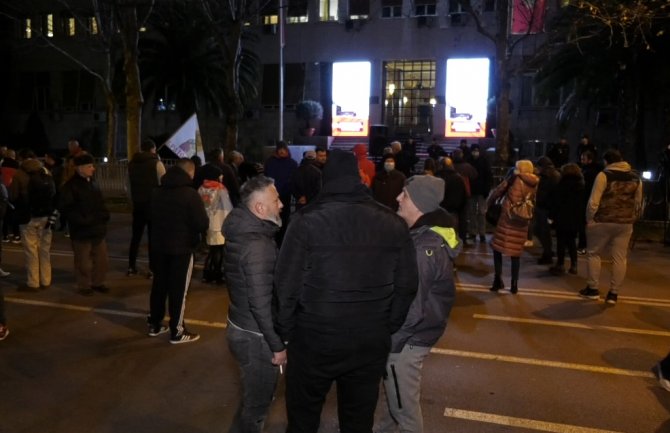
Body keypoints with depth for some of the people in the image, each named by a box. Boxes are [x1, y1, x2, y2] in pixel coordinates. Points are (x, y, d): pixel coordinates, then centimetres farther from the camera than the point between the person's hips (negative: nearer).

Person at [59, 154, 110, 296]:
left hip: (98, 228, 7)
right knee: (83, 261, 3)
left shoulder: (93, 183, 11)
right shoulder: (70, 186, -11)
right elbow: (66, 208, -15)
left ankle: (97, 282, 27)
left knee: (101, 258, 12)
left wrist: (104, 214, 4)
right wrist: (81, 221, -20)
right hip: (81, 231, -6)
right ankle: (84, 286, 17)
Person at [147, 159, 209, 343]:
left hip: (158, 245, 7)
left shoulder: (157, 191, 7)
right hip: (181, 248, -7)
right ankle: (177, 332, 9)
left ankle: (154, 324, 27)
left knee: (159, 285, 17)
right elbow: (203, 224, -18)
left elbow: (150, 216, 20)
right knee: (178, 289, 2)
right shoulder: (190, 194, -17)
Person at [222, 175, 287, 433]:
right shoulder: (258, 245, -26)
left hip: (241, 327, 9)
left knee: (253, 400, 25)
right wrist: (277, 344, -18)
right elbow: (261, 303, -27)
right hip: (255, 336, -9)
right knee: (256, 404, 10)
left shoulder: (241, 233, 4)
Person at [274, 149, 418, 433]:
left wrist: (284, 332, 1)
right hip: (371, 342, 3)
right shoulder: (393, 224, -3)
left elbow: (287, 286, -13)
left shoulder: (307, 221, -13)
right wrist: (388, 329, 13)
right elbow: (406, 286, 0)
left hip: (315, 340, -2)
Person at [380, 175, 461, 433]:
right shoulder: (431, 235, 1)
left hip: (407, 339, -9)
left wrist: (387, 343, -15)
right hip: (416, 333, 9)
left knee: (403, 405, 11)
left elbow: (410, 308, -27)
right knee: (405, 400, 28)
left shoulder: (423, 250, -30)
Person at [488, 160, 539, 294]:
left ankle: (498, 280, 3)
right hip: (522, 223, 4)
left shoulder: (514, 179, -5)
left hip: (508, 220, -4)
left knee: (497, 249, 7)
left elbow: (498, 191, -1)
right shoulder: (534, 184, 6)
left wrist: (488, 202, 11)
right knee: (515, 254, 9)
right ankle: (514, 284, 10)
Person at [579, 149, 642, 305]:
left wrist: (589, 219, -4)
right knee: (619, 258, 7)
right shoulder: (636, 178, 8)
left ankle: (593, 289, 12)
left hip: (603, 221, -4)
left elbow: (593, 201, -14)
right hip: (625, 223, 4)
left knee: (593, 253, 11)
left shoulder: (604, 175, -9)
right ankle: (613, 293, 10)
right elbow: (638, 203, 15)